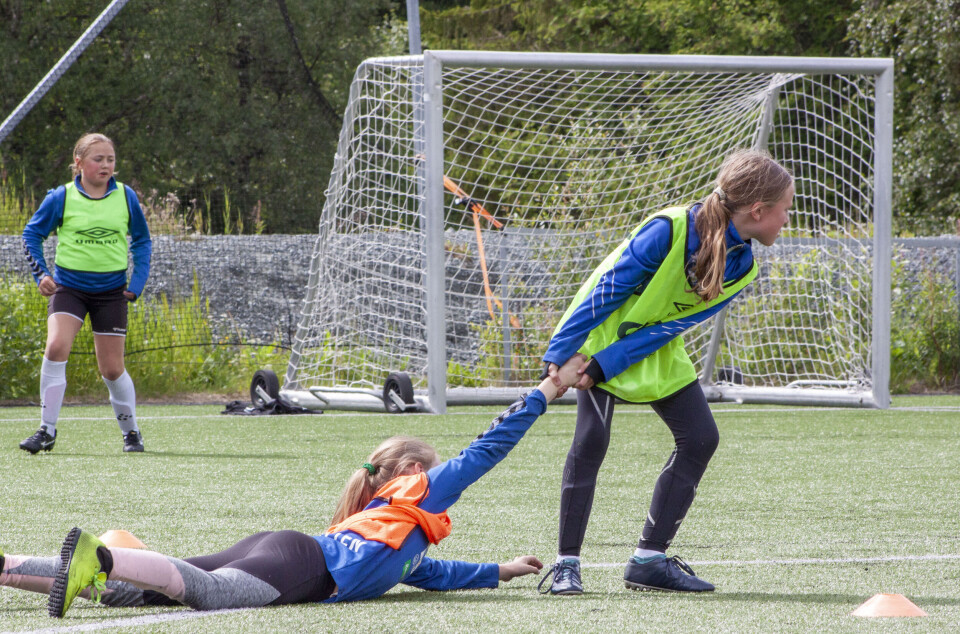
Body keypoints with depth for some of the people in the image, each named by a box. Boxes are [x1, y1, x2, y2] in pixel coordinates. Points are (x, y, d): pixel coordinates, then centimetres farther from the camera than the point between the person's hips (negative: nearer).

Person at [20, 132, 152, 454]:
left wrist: (138, 281, 1)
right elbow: (31, 234, 4)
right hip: (69, 285, -1)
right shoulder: (61, 198, -5)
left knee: (112, 368, 3)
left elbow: (142, 240, 12)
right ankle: (47, 430, -15)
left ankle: (131, 431, 24)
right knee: (56, 347, -22)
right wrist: (41, 274, -8)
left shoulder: (126, 197, 0)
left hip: (111, 290, 1)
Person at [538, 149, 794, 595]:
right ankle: (566, 564, -10)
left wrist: (605, 367, -22)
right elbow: (609, 287, -23)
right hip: (603, 335, -7)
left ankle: (649, 559, 3)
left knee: (700, 438, -2)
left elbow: (672, 325, -14)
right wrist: (559, 353, -23)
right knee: (591, 440, -18)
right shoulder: (669, 231, -29)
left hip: (657, 352, 7)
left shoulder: (741, 268, -9)